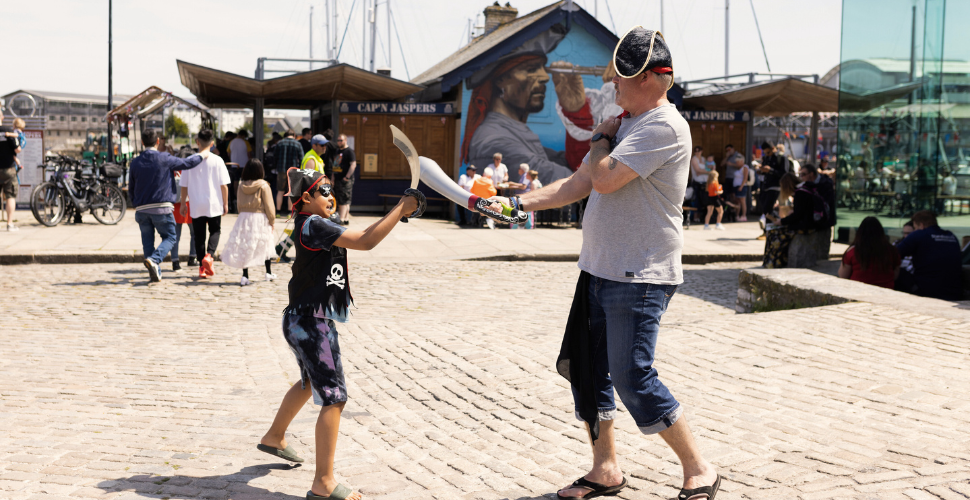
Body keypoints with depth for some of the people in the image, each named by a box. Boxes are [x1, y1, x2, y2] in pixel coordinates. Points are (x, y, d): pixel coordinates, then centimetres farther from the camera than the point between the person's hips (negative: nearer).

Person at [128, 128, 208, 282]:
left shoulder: (135, 162, 5)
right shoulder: (165, 159, -6)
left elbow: (131, 188, 13)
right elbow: (188, 163, 5)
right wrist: (202, 155, 23)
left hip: (142, 209, 3)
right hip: (162, 208, -3)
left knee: (147, 241, 11)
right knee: (170, 237, 7)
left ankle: (154, 273, 7)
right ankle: (154, 259, -19)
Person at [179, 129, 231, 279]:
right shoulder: (217, 161, -6)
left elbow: (184, 185, 2)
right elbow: (223, 185, -5)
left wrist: (183, 203, 13)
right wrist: (225, 203, 6)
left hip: (196, 205, 1)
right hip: (214, 205, -1)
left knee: (199, 235, 9)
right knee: (215, 231, 14)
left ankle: (202, 267, 9)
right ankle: (209, 255, -12)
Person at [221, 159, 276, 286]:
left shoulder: (241, 186, 3)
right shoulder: (263, 186, -9)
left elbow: (239, 205, 11)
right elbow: (269, 206, -8)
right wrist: (272, 221, 1)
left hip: (243, 218, 3)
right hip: (260, 219, -3)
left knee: (244, 247, 4)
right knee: (265, 246, 14)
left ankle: (245, 276, -1)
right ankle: (269, 273, 23)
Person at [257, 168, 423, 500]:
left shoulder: (314, 225, 11)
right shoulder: (313, 226, -19)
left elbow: (361, 236, 13)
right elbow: (365, 242, -27)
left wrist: (398, 214, 0)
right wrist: (401, 208, -21)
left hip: (307, 321, 11)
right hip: (310, 325, -11)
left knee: (310, 384, 31)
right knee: (334, 397, -10)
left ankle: (274, 438, 52)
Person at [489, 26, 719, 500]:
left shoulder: (664, 127, -15)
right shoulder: (628, 125, 16)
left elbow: (604, 179, -23)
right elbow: (579, 184, 17)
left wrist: (601, 140, -3)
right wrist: (518, 202, 10)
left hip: (639, 278, -10)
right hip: (600, 269, 10)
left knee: (632, 377, -10)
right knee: (584, 366, 12)